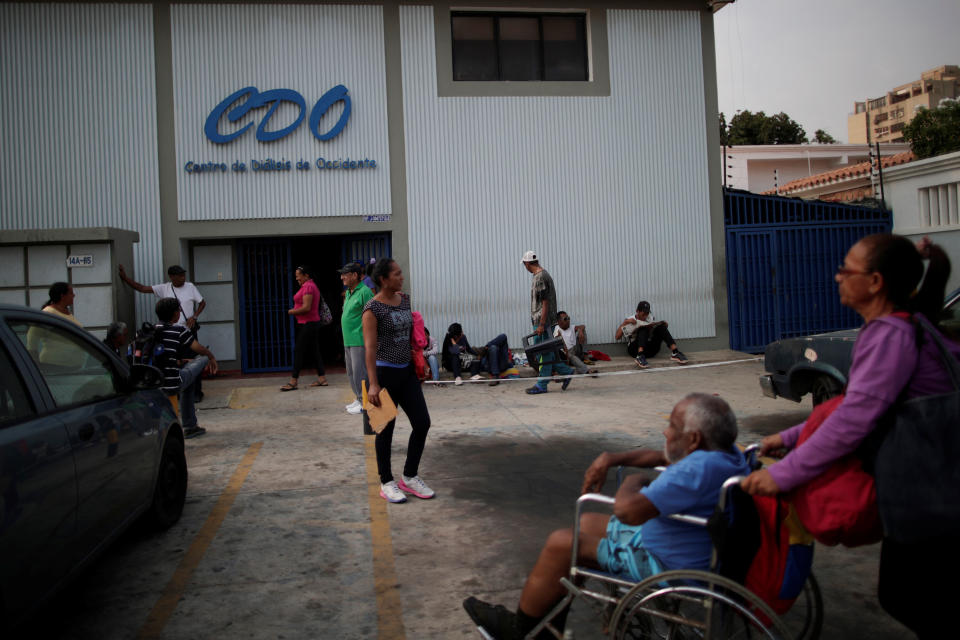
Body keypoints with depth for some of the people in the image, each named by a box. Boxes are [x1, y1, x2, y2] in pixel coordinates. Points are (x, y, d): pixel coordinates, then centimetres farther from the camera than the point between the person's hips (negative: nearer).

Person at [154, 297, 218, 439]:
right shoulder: (179, 330, -7)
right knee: (203, 359, 17)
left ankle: (190, 426, 38)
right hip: (172, 385, -6)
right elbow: (201, 350, 7)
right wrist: (212, 358, 28)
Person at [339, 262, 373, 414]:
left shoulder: (364, 292, -13)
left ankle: (364, 403, 0)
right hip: (348, 340, 10)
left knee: (359, 372, -7)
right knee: (351, 372, 15)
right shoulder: (348, 292, 16)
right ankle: (358, 399, 26)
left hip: (359, 340, -10)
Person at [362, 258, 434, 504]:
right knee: (386, 429, 4)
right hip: (385, 372, -7)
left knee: (422, 423, 5)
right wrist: (373, 384, -22)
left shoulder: (404, 299, 8)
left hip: (406, 371, 7)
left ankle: (409, 477, 20)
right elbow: (370, 348, -18)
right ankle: (386, 483, 18)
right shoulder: (373, 309, -14)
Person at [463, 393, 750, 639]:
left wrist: (633, 482, -15)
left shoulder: (699, 469, -32)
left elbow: (627, 510, -37)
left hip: (667, 568, -10)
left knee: (561, 543, -5)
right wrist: (611, 459, 7)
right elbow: (660, 456, 17)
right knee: (587, 523, 19)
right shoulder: (725, 451, 0)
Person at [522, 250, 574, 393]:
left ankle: (541, 385, 3)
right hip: (540, 321, 10)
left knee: (544, 353, -3)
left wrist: (541, 324, -21)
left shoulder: (541, 278, -16)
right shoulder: (541, 275, 16)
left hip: (543, 322, -10)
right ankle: (565, 371, 19)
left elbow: (545, 303, -19)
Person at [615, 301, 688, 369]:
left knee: (661, 326, -13)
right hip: (635, 348, -3)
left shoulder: (650, 319, 20)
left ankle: (675, 353, -30)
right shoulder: (629, 320, 10)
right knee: (644, 328, -25)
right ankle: (640, 356, -47)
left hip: (650, 350, 3)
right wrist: (624, 323, -8)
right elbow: (617, 337, 0)